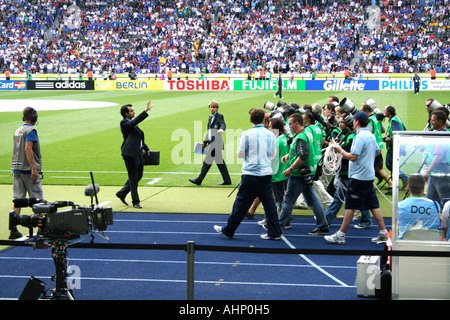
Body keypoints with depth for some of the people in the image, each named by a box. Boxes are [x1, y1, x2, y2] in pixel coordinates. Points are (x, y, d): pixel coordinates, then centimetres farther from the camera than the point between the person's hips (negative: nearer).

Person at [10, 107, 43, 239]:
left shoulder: (18, 131, 15)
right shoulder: (31, 130, -10)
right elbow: (28, 149, -21)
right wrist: (34, 168, -25)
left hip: (16, 168, 7)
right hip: (28, 169, -7)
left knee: (17, 200, 5)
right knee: (36, 200, 2)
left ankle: (14, 230, 1)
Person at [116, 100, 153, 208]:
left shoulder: (133, 124, 18)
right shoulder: (124, 123, -10)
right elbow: (136, 121, -28)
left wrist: (146, 148, 22)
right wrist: (146, 111, -33)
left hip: (138, 154, 9)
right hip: (130, 154, -9)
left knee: (138, 176, 15)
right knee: (133, 179, -2)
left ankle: (121, 193, 27)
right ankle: (135, 202, 6)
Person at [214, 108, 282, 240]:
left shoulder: (247, 134, -9)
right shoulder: (270, 134, 3)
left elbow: (240, 154, -6)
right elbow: (272, 154, 12)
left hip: (251, 174, -4)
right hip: (266, 173, 4)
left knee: (241, 203, 4)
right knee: (268, 203, 8)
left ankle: (228, 230, 14)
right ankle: (274, 232, 8)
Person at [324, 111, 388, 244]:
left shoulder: (360, 137, -18)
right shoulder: (371, 135, 10)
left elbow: (353, 157, -22)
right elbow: (377, 151, 23)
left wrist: (341, 150, -10)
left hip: (358, 177, -9)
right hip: (369, 175, 9)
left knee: (350, 206, -3)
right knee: (373, 205, 10)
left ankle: (340, 235, 2)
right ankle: (383, 233, 10)